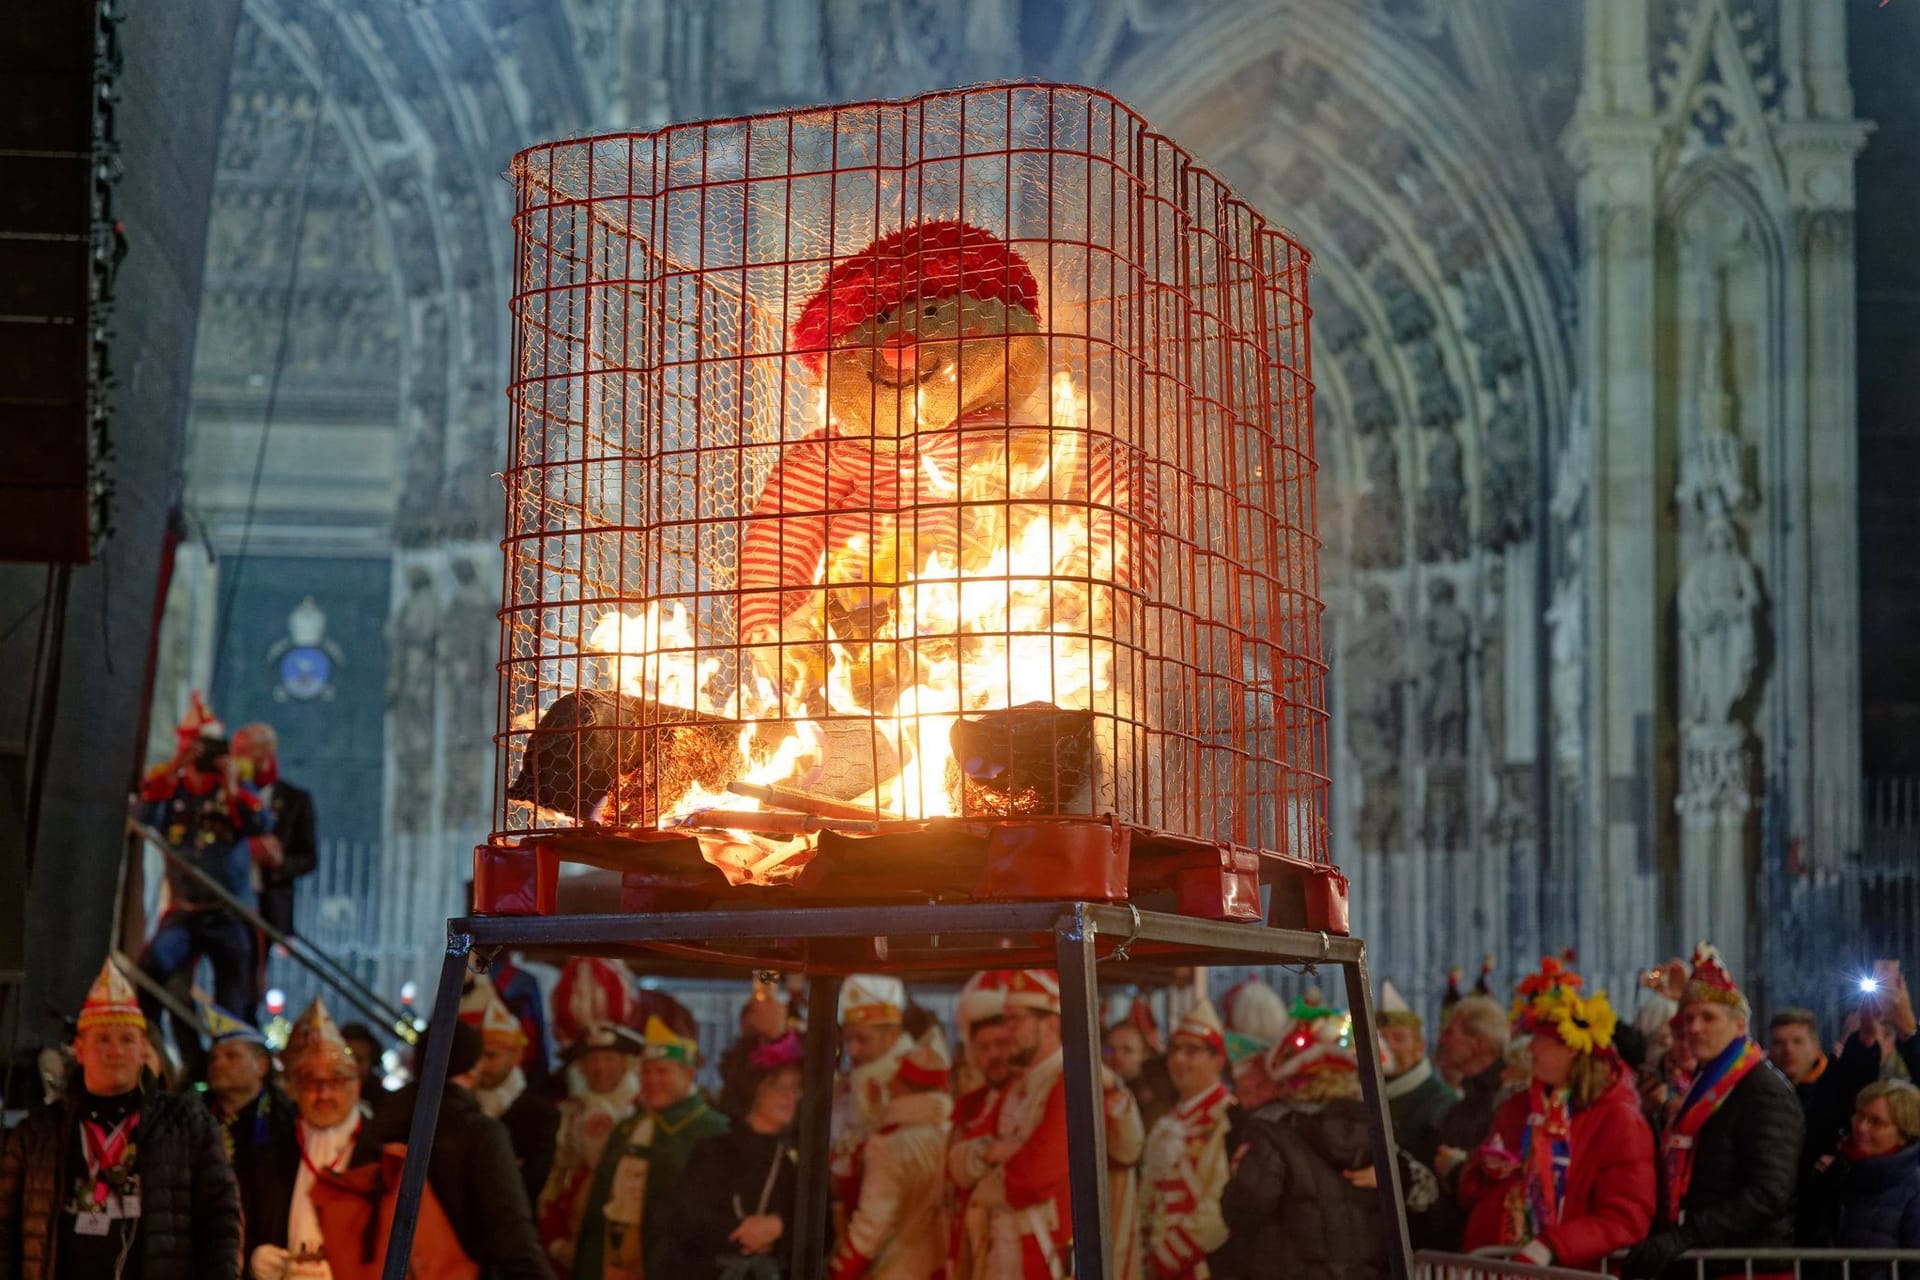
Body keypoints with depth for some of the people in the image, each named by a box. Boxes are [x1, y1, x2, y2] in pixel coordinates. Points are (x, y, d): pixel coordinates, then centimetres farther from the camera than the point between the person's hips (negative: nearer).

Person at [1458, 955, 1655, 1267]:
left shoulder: (1618, 1119, -1)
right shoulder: (1516, 1109, 16)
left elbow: (1626, 1220, -8)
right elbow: (1471, 1195, 26)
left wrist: (1551, 1248, -19)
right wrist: (1486, 1171, 3)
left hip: (1572, 1271, -5)